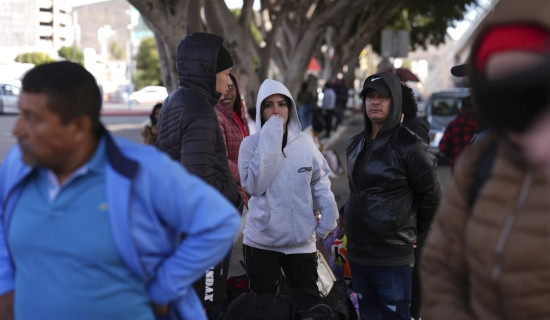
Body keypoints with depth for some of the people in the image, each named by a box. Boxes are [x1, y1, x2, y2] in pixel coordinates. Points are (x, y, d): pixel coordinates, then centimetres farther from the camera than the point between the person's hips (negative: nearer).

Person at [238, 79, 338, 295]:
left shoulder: (305, 142, 2)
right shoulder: (251, 143, -4)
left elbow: (320, 181, 8)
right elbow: (253, 185, -16)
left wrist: (328, 216, -3)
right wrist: (269, 145, -18)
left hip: (302, 242, 2)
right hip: (261, 242, -1)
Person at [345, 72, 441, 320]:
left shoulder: (409, 145, -9)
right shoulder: (355, 145, 12)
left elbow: (431, 197, -5)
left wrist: (416, 235, 1)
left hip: (393, 257, -7)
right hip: (357, 253, 7)